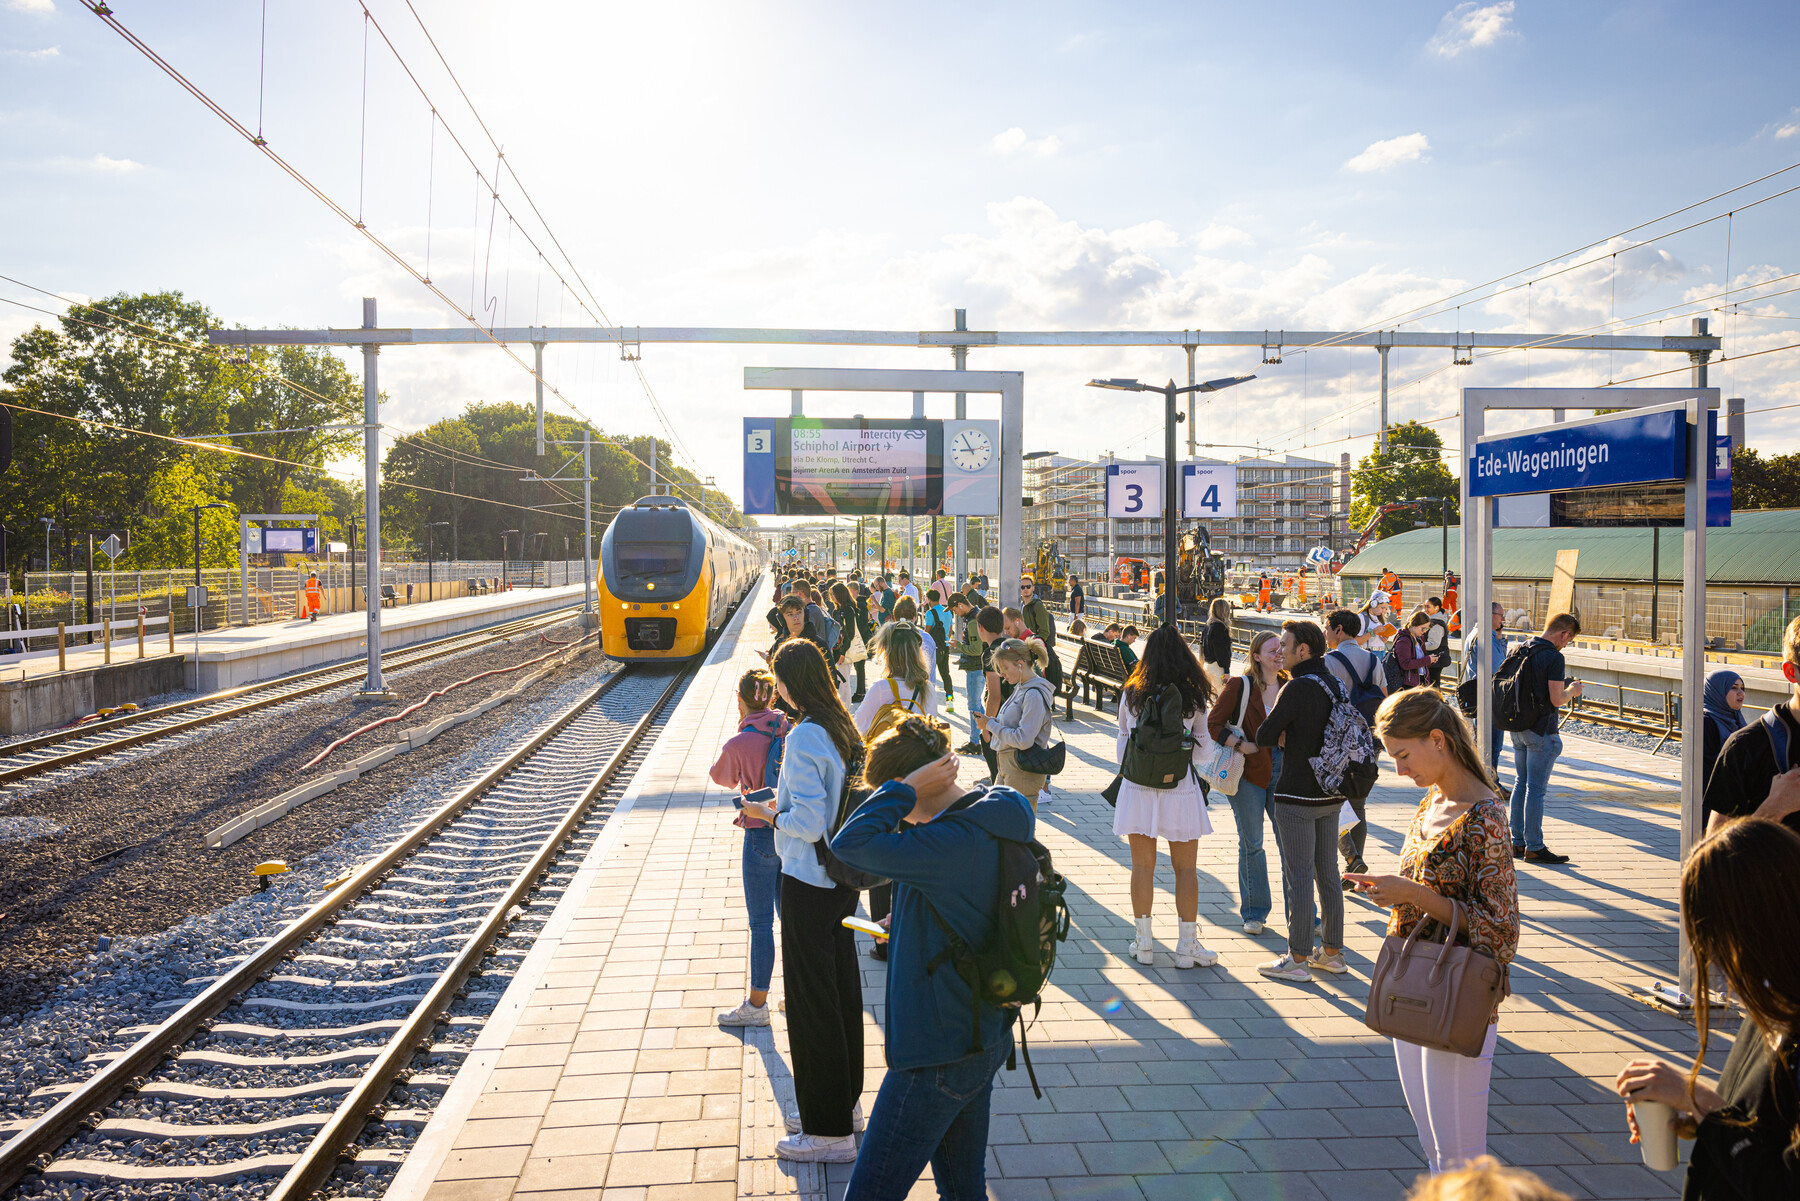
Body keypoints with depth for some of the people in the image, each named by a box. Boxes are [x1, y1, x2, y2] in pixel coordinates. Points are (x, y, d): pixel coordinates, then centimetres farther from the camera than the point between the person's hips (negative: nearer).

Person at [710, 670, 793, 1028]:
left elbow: (722, 778, 5)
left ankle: (756, 1005, 13)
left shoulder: (738, 744, -17)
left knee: (761, 922, 3)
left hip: (761, 834, -5)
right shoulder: (791, 731, -4)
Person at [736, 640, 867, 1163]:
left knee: (812, 1002, 2)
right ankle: (846, 1104, 33)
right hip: (844, 878, 9)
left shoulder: (803, 738, -22)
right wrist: (785, 801, 15)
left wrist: (767, 813, -7)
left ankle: (829, 1131, 12)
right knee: (843, 990, 18)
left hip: (808, 884, -9)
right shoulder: (843, 728, 5)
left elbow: (809, 822, -23)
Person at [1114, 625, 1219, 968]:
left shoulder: (1131, 694, -2)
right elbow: (1204, 751, 0)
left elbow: (1123, 743, 6)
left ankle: (1143, 941, 17)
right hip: (1180, 790, -1)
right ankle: (1187, 945, 14)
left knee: (1142, 866, 10)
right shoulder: (1193, 697, -6)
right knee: (1186, 868, 9)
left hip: (1138, 789, 1)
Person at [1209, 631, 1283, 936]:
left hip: (1282, 770, 3)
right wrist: (1243, 746, -15)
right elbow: (1213, 724, -6)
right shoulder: (1239, 685, -5)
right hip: (1248, 772, -3)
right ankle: (1254, 912, 19)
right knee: (1251, 844, 6)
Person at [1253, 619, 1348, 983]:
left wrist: (1282, 737, 3)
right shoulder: (1336, 685, 8)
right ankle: (1332, 952, 23)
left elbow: (1263, 737, -18)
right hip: (1331, 793, 8)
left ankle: (1298, 959, 5)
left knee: (1298, 878, -1)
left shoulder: (1298, 688, -18)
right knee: (1328, 874, 15)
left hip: (1298, 796, -8)